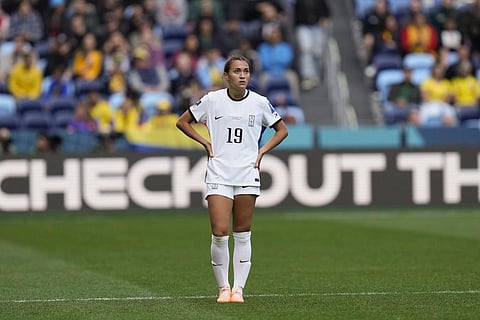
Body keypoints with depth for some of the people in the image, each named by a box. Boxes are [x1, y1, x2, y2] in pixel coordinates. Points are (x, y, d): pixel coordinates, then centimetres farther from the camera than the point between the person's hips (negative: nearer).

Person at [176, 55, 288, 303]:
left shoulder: (259, 103, 2)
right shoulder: (212, 100, 0)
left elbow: (282, 129, 15)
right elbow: (182, 122, 11)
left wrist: (262, 151, 3)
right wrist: (205, 143, 1)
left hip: (248, 175, 1)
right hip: (218, 175, -1)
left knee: (242, 235, 3)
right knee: (219, 233, -11)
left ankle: (238, 288, 10)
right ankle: (222, 288, 4)